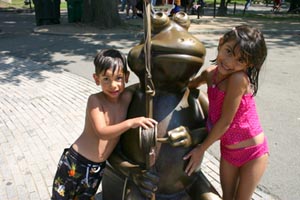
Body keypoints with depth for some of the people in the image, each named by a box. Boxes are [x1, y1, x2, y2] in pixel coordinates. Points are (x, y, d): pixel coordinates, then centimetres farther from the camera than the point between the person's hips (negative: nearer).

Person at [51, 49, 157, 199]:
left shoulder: (127, 97, -8)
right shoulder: (95, 100, -21)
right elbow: (102, 132, -29)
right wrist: (130, 123, -40)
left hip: (98, 168, 4)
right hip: (75, 163, -4)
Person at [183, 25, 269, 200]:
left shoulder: (239, 79, -30)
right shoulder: (210, 73, -9)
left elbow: (225, 121, -24)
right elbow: (189, 85, 14)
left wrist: (201, 149, -12)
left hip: (253, 152, -6)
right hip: (228, 149, 6)